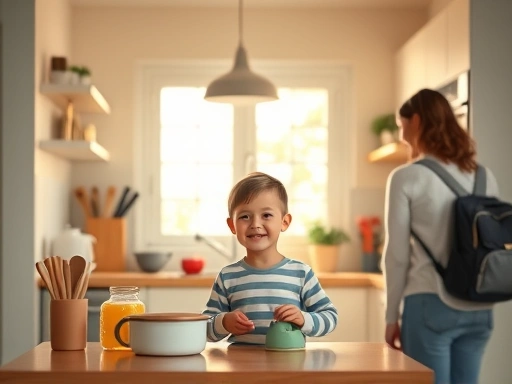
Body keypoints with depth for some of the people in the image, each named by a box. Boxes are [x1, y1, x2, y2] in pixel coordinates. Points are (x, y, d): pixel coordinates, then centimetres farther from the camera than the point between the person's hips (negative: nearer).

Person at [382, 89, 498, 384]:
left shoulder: (407, 178, -7)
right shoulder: (485, 178, 8)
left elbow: (397, 254, -6)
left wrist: (392, 315, 2)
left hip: (430, 305, -5)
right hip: (479, 309, 5)